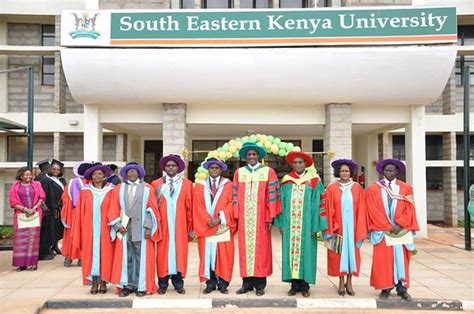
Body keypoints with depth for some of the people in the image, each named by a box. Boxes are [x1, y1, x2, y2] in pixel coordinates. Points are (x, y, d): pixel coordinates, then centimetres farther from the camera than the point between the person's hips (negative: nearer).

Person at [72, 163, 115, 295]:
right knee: (91, 253, 4)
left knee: (105, 253, 3)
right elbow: (80, 212, 4)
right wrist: (78, 233, 0)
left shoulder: (110, 191, 1)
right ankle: (94, 282, 12)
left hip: (105, 229, -1)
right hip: (89, 228, 1)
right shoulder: (85, 191, 4)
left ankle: (103, 282, 13)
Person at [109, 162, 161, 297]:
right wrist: (118, 225, -6)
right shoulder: (119, 189, 11)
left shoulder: (147, 188, 6)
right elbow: (114, 210, 7)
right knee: (125, 257, 4)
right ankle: (127, 285, 13)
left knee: (142, 257, 1)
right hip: (124, 229, 2)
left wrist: (148, 227, -10)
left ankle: (141, 286, 9)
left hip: (142, 229, -2)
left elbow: (152, 209, -1)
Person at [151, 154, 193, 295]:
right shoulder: (156, 184, 5)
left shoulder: (187, 184, 4)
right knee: (163, 252, 2)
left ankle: (178, 283, 15)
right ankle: (163, 284, 13)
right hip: (163, 225, 0)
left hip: (180, 225, 0)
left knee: (179, 252, 4)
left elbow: (190, 207, 4)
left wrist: (190, 226, 3)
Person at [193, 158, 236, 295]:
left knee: (223, 255, 0)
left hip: (223, 226, -1)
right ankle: (210, 283, 8)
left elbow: (231, 204, -1)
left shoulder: (228, 185, 7)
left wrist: (220, 218, -12)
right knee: (207, 254, 1)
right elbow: (198, 206, 3)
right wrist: (208, 220, -10)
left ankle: (222, 283, 7)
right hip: (205, 226, 1)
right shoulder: (200, 186, 10)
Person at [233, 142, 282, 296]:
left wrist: (270, 218, -7)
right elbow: (236, 196, 7)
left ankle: (260, 284, 10)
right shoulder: (239, 172, 9)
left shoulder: (268, 172, 2)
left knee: (261, 248, 1)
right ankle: (247, 282, 13)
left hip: (261, 218, -2)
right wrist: (236, 217, 0)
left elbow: (272, 196, -2)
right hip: (244, 218, 2)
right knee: (245, 249, 4)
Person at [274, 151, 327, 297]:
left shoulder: (314, 181, 0)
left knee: (305, 252, 3)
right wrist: (281, 223, 1)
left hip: (307, 224, -2)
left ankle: (304, 284, 14)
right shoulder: (286, 181, 7)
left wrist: (316, 225, -8)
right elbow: (281, 203, 7)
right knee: (290, 252, 4)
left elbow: (318, 204, -3)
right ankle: (294, 284, 14)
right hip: (289, 225, 2)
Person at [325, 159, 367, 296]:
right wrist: (332, 228, -7)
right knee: (339, 253, 4)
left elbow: (361, 210, 3)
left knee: (352, 252, 6)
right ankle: (341, 283, 14)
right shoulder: (332, 188, -1)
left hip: (352, 226, 1)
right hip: (338, 227, -1)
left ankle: (349, 283, 18)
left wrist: (360, 229, -1)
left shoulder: (357, 188, 2)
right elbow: (329, 210, -2)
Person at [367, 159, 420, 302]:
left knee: (400, 258, 5)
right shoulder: (373, 189, 0)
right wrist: (388, 227, -11)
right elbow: (374, 211, -5)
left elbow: (409, 209, 0)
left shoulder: (406, 188, 5)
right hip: (382, 231, -1)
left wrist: (399, 225, -12)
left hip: (401, 230, 1)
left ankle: (402, 288, 12)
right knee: (383, 259, 0)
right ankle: (386, 287, 9)